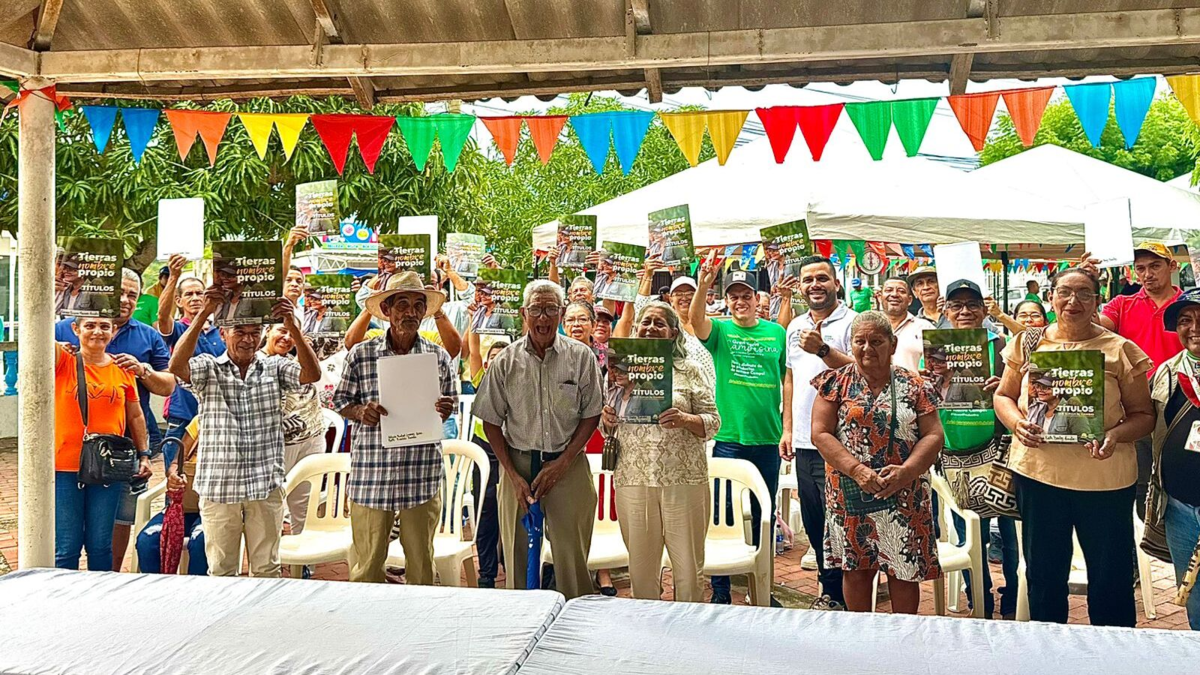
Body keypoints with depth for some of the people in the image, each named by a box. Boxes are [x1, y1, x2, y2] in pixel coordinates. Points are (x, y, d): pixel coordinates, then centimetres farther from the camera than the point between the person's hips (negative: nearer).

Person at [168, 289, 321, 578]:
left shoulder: (275, 368, 4)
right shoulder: (209, 369, 3)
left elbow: (312, 373, -13)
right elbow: (177, 366, -18)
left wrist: (292, 326, -26)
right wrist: (204, 314, -26)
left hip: (266, 487, 0)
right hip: (218, 487, 0)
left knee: (266, 570, 11)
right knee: (221, 571, 11)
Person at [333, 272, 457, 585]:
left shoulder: (439, 357, 6)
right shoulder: (360, 354, 1)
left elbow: (451, 403, 16)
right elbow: (341, 401, 8)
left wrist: (445, 410, -7)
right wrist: (360, 412, -13)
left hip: (422, 475, 1)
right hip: (370, 473, -1)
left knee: (421, 559, 10)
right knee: (367, 561, 5)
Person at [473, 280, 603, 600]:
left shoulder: (581, 357, -1)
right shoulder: (506, 361, 1)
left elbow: (591, 415, 1)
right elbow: (491, 421, 4)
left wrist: (562, 463, -8)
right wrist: (513, 475, -4)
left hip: (569, 466, -1)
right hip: (519, 464, 1)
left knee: (572, 555, 1)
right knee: (519, 554, 6)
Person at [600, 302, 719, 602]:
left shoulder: (689, 370, 4)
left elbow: (713, 422, 1)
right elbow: (607, 429, 18)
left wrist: (685, 420, -18)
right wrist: (607, 421, -4)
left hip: (684, 479, -2)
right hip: (632, 479, 2)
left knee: (689, 567, 4)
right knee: (640, 567, 10)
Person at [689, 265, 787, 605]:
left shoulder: (777, 333, 6)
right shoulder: (720, 330, 1)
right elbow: (695, 318, -20)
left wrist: (789, 427, 3)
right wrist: (702, 287, -37)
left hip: (767, 437, 2)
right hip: (727, 437, -2)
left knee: (764, 514, 13)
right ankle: (720, 589, 13)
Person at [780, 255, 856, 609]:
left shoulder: (851, 322, -5)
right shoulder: (795, 326, 16)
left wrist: (823, 349, -27)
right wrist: (787, 429, 16)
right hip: (804, 440, 7)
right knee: (812, 521, 13)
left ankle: (837, 594, 11)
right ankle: (829, 586, 26)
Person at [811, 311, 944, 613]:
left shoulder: (914, 386, 4)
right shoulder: (836, 382, 2)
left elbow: (933, 435, -1)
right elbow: (820, 433, -5)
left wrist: (906, 471, -17)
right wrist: (856, 470, -17)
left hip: (904, 495, 0)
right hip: (851, 494, 0)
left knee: (905, 570, 6)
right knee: (856, 568, 7)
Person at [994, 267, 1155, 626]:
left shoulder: (1120, 350, -1)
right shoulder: (1026, 344, 5)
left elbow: (1144, 414, 2)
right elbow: (1003, 396, 13)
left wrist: (1115, 435, -19)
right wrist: (1017, 423, -9)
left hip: (1105, 479, -2)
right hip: (1036, 472, 2)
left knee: (1111, 575, 8)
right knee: (1042, 572, 15)